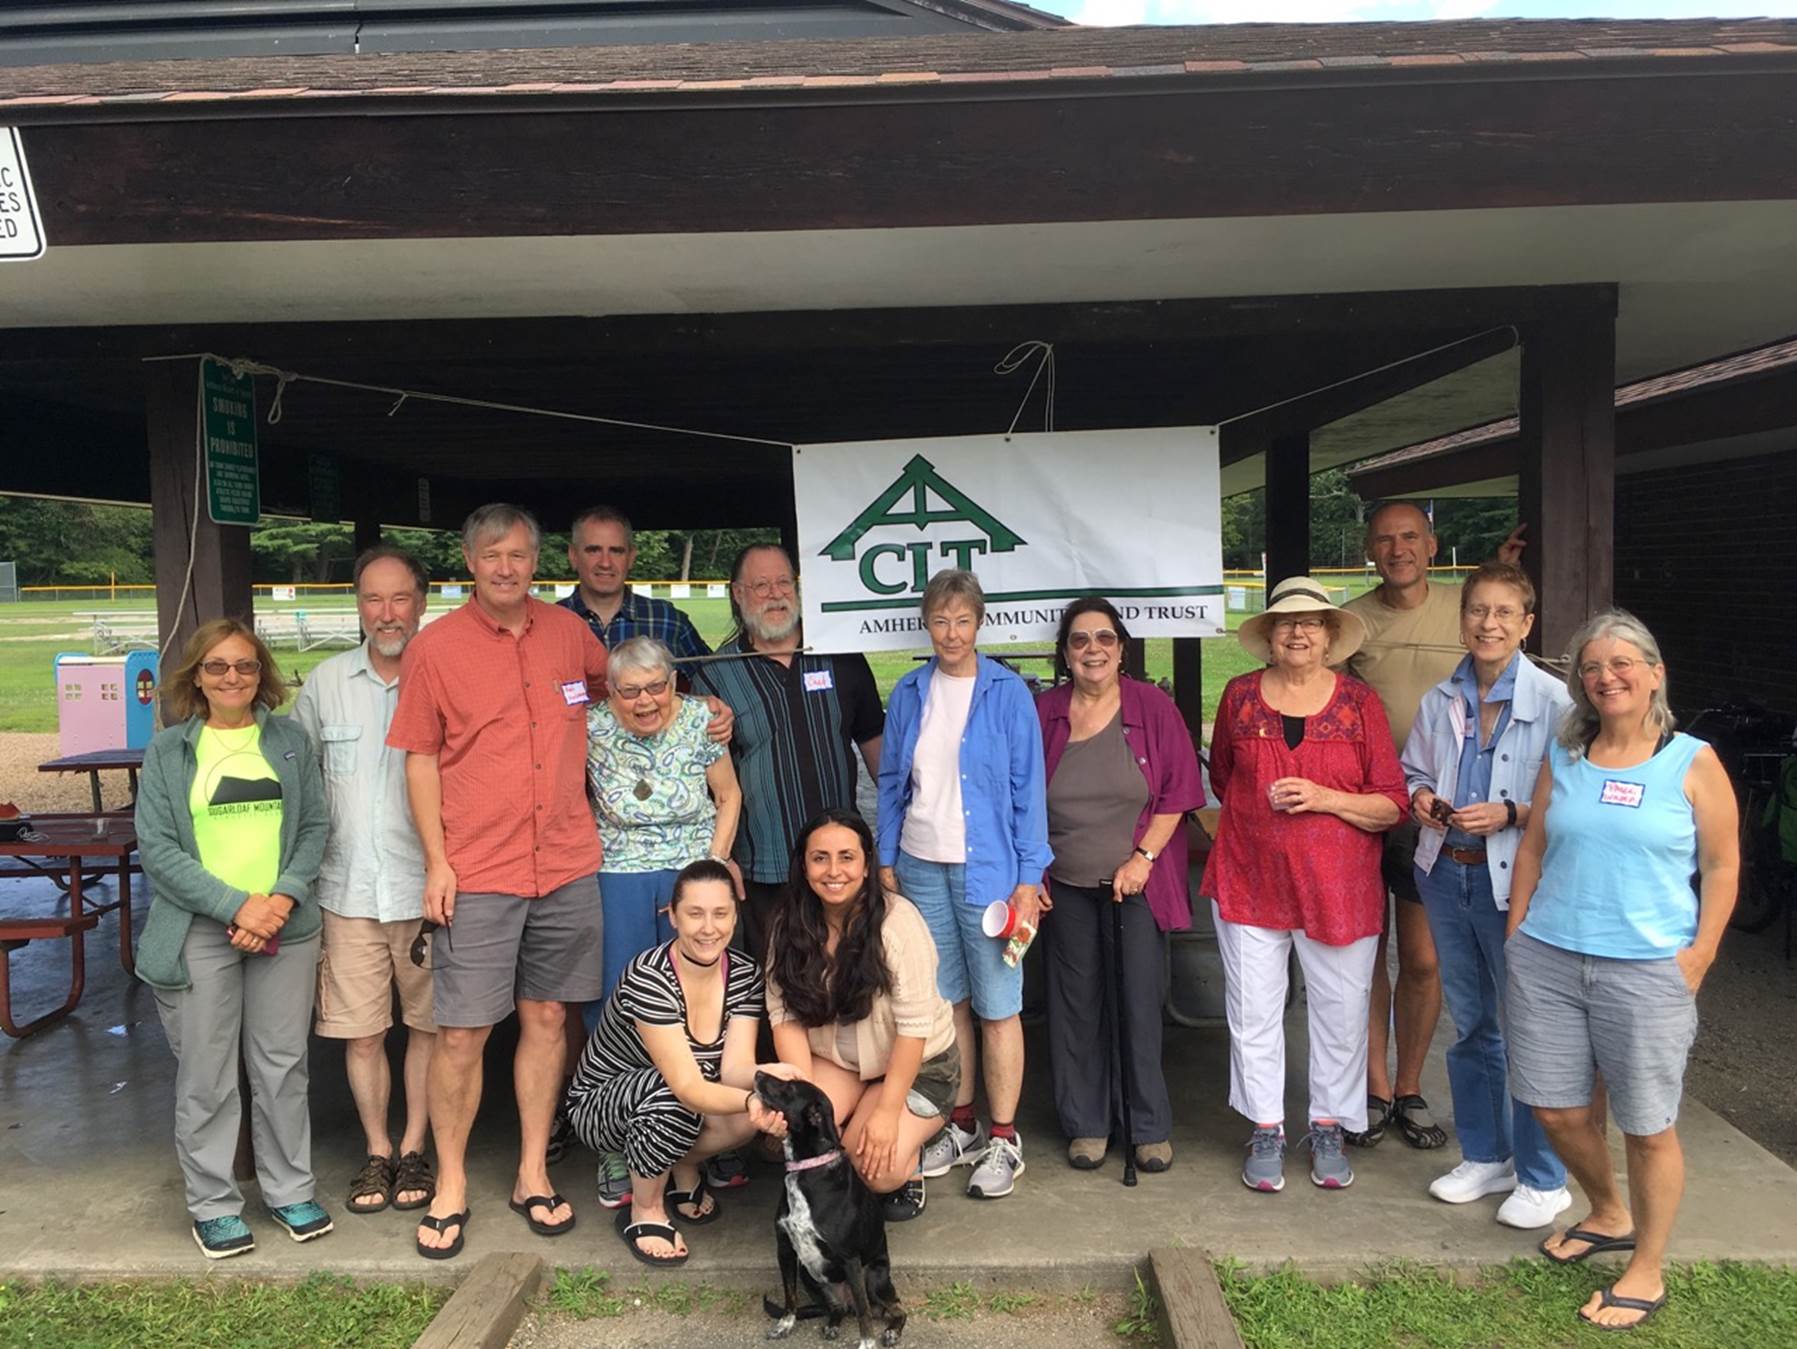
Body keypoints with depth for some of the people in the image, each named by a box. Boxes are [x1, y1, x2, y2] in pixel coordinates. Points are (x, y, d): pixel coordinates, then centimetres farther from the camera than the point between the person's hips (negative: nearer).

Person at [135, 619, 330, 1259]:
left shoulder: (290, 742, 7)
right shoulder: (166, 751, 2)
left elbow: (315, 826, 4)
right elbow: (156, 847, -4)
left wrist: (283, 898, -11)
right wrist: (237, 905, -13)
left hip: (285, 925, 2)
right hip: (200, 933, -1)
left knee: (283, 1065, 9)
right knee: (205, 1077, 5)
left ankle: (289, 1189, 23)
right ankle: (213, 1205, 20)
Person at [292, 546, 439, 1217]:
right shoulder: (326, 683, 5)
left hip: (426, 886, -2)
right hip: (348, 888, 2)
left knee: (427, 1024, 9)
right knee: (360, 1030, 8)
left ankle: (413, 1148, 26)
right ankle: (377, 1152, 26)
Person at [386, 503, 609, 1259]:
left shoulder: (568, 632, 6)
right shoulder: (435, 647, -3)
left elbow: (614, 685, 26)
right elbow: (420, 761, -2)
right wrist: (437, 863, -7)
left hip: (567, 866, 3)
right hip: (476, 875, -3)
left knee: (547, 1018, 11)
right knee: (462, 1033, 0)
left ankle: (533, 1174, 25)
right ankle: (450, 1183, 20)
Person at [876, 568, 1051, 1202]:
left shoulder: (1008, 692, -5)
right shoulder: (910, 693, 6)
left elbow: (1028, 788, -5)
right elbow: (891, 783, 11)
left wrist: (1029, 876, -8)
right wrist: (887, 860, 7)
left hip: (987, 866, -4)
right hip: (922, 866, 4)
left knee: (998, 1005, 1)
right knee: (946, 1001, 12)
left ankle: (1003, 1140, 14)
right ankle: (960, 1125, 26)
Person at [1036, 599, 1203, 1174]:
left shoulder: (1152, 707, -3)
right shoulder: (1043, 713, 1)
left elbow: (1178, 790, -3)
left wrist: (1144, 857, -10)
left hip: (1138, 881, -1)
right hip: (1067, 886, 2)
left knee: (1141, 1001, 1)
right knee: (1077, 1001, 8)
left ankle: (1151, 1126, 17)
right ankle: (1086, 1123, 22)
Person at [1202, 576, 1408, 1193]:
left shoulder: (1359, 701, -1)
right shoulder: (1240, 695, 3)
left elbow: (1392, 805, -3)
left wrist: (1325, 798, -16)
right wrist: (1258, 808, 7)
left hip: (1338, 885, -1)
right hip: (1249, 880, 1)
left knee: (1341, 1014, 8)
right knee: (1253, 1011, 7)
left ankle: (1328, 1130, 27)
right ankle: (1265, 1131, 23)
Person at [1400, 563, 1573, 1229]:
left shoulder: (1553, 701, -10)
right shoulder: (1439, 701, 6)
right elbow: (1412, 771, 17)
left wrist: (1510, 814, -21)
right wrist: (1420, 797, -3)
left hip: (1516, 880, -5)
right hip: (1447, 874, 5)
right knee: (1470, 1024, 17)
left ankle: (1542, 1179, 20)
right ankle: (1485, 1156, 33)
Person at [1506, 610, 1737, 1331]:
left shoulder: (1692, 762, -2)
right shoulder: (1564, 757, 7)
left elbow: (1722, 866, 0)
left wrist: (1698, 957, -7)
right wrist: (1517, 935, 7)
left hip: (1646, 970, -4)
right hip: (1548, 960, 4)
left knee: (1647, 1128, 5)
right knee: (1556, 1108, 11)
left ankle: (1648, 1272, 25)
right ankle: (1608, 1216, 39)